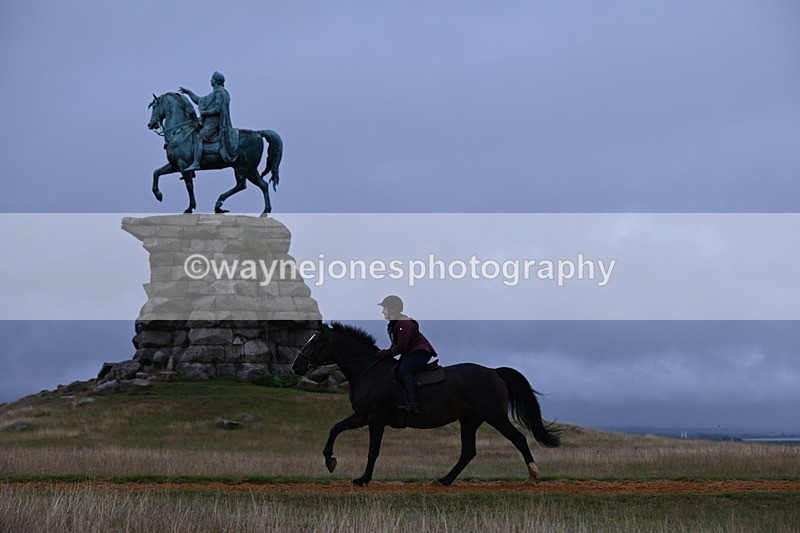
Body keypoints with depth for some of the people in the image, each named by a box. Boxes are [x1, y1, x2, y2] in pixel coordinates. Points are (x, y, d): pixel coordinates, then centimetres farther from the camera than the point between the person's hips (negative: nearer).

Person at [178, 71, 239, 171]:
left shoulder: (220, 93, -8)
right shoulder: (214, 94, 24)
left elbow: (217, 109, -18)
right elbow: (199, 100, 31)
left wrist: (204, 113, -11)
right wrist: (188, 92, 29)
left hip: (214, 122, -11)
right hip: (209, 122, 11)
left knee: (199, 138, -23)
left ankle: (196, 163, -33)